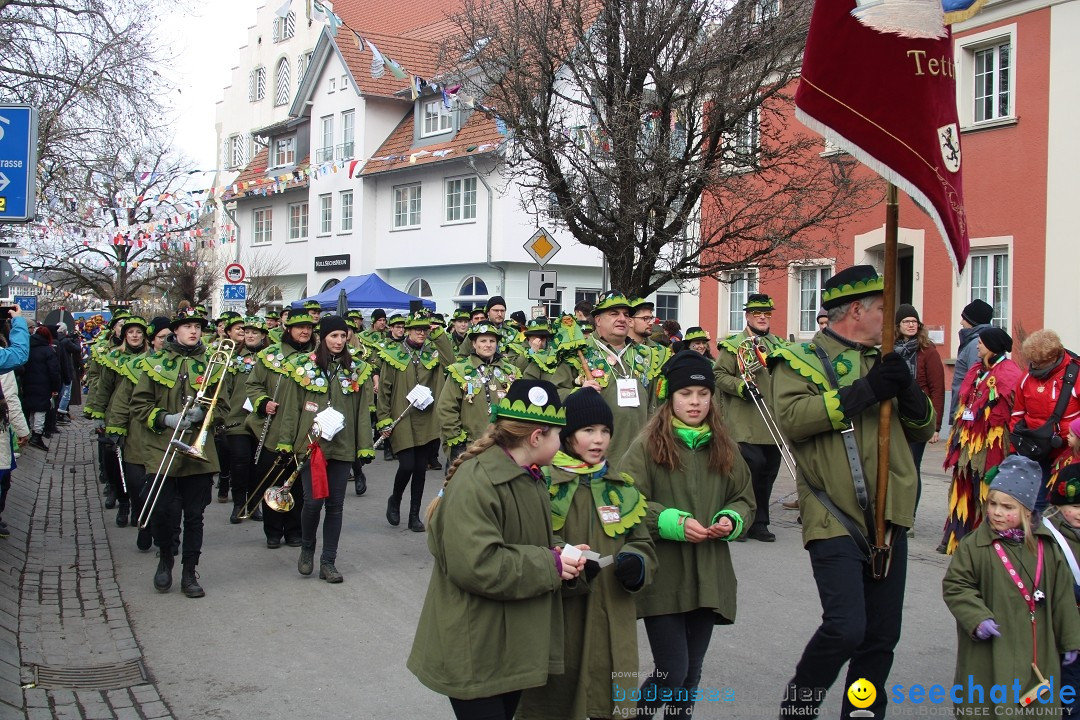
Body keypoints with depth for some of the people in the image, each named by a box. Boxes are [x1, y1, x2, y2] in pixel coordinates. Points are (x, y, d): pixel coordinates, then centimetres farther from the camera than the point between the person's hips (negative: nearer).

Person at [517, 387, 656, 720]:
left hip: (612, 621, 4)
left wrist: (636, 563, -9)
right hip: (554, 621, -4)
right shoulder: (542, 481, -7)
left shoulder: (622, 486, 9)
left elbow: (642, 543, 13)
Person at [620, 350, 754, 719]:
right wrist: (673, 522, -20)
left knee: (692, 672, 12)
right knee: (672, 673, -5)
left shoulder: (723, 448, 8)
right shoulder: (647, 444, -6)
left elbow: (745, 499, 16)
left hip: (710, 577, 5)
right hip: (663, 576, -4)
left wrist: (731, 520, -5)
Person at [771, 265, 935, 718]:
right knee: (845, 628, -15)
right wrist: (863, 392, -20)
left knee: (882, 637, 10)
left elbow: (923, 429, 15)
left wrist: (907, 389, -6)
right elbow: (791, 418, -19)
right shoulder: (800, 359, -1)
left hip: (889, 519, 7)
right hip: (836, 521, -6)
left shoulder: (883, 361, 18)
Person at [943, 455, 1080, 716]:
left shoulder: (1047, 547, 2)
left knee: (1040, 707, 12)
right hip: (990, 654, -3)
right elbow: (955, 586, -6)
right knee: (985, 704, 3)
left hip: (1038, 652, 3)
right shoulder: (974, 546, -9)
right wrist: (977, 618, -19)